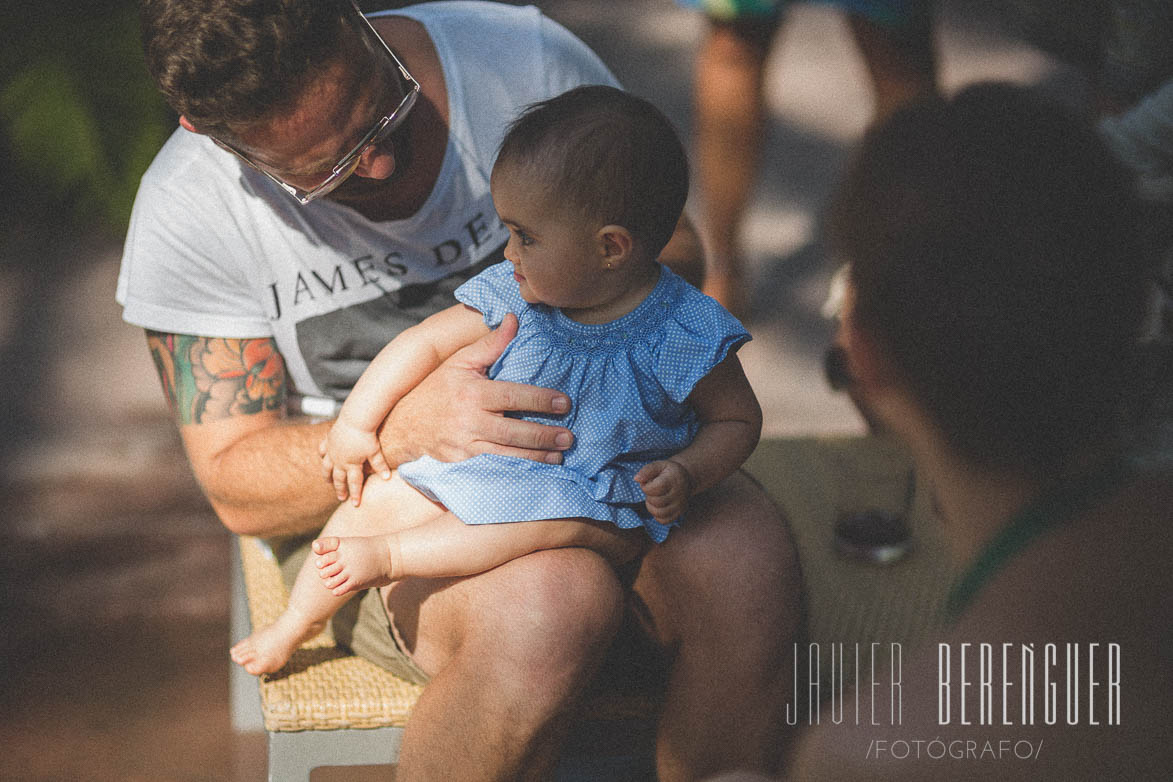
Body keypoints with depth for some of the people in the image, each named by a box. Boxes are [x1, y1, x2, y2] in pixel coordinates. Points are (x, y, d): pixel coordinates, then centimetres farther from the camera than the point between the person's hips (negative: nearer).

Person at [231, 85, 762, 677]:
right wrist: (356, 422, 2)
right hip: (484, 469, 5)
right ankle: (297, 623, 17)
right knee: (371, 502, -5)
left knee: (555, 522, -38)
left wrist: (685, 474, -20)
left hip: (598, 504, -5)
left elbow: (738, 419, -3)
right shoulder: (511, 298, -3)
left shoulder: (685, 336, -15)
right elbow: (425, 341, 6)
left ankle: (388, 555, -27)